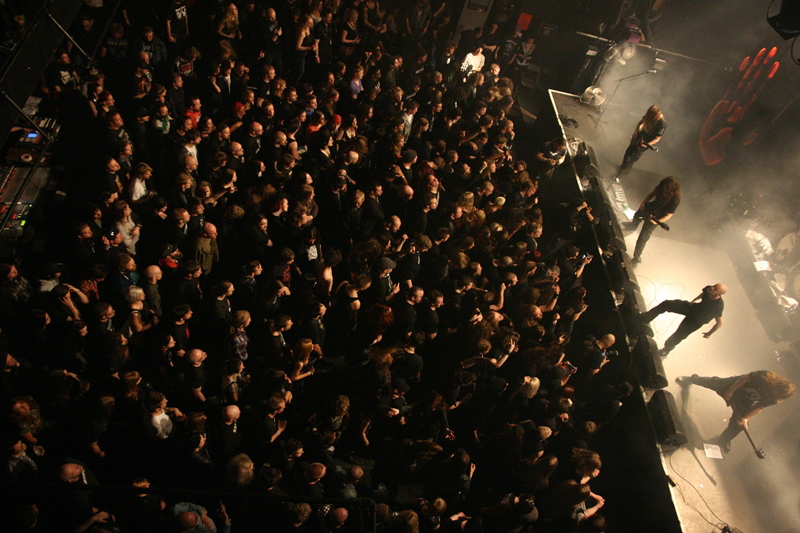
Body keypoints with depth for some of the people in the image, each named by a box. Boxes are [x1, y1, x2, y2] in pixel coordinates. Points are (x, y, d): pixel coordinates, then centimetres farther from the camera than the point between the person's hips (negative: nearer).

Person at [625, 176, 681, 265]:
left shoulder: (675, 200, -36)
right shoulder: (661, 187, -22)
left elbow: (668, 215, -25)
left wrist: (657, 221, -35)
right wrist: (644, 202, -13)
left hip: (654, 219, -6)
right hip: (648, 207, 6)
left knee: (643, 237, 2)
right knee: (636, 217, 36)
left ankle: (637, 258, 23)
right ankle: (632, 226, 74)